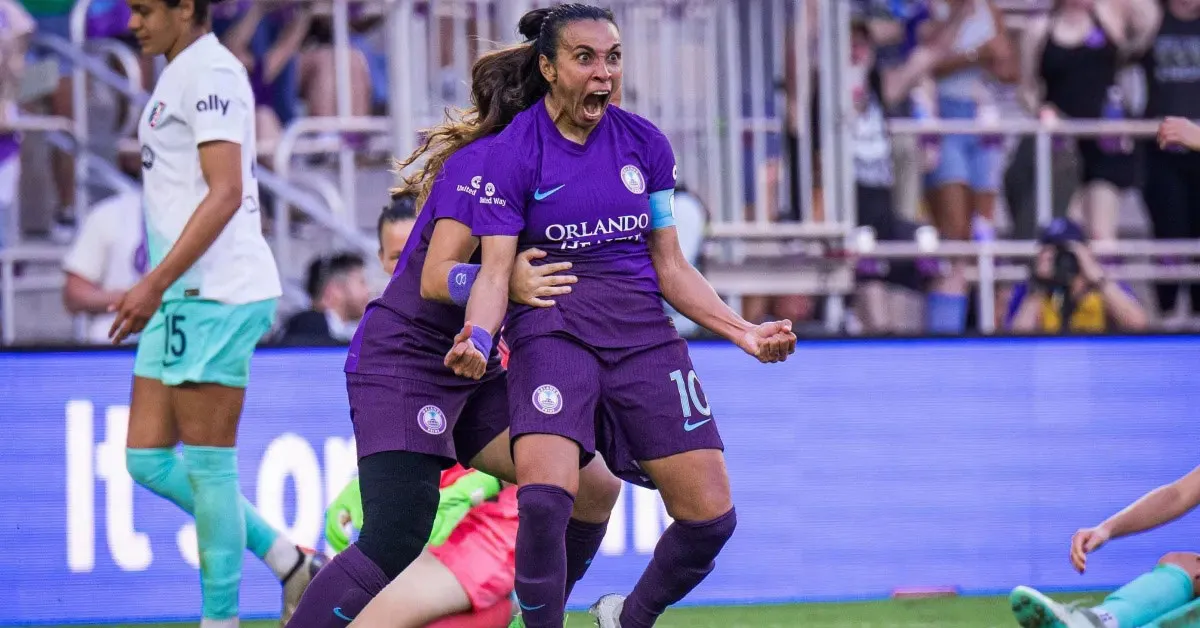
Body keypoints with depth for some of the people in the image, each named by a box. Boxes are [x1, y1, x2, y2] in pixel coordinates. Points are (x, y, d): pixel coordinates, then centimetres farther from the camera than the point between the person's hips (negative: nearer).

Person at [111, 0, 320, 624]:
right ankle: (289, 562, 14)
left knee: (207, 464, -5)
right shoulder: (181, 75, 19)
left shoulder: (209, 73, -11)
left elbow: (226, 192, -20)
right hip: (183, 298, 10)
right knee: (148, 460, 8)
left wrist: (155, 283, -21)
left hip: (213, 296, -10)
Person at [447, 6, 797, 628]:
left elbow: (670, 266, 12)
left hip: (643, 334, 4)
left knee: (710, 516, -3)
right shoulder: (511, 152, -4)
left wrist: (742, 331, 2)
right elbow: (495, 270, -8)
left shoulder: (644, 144, 7)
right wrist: (478, 339, -28)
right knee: (544, 500, -28)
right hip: (552, 332, -4)